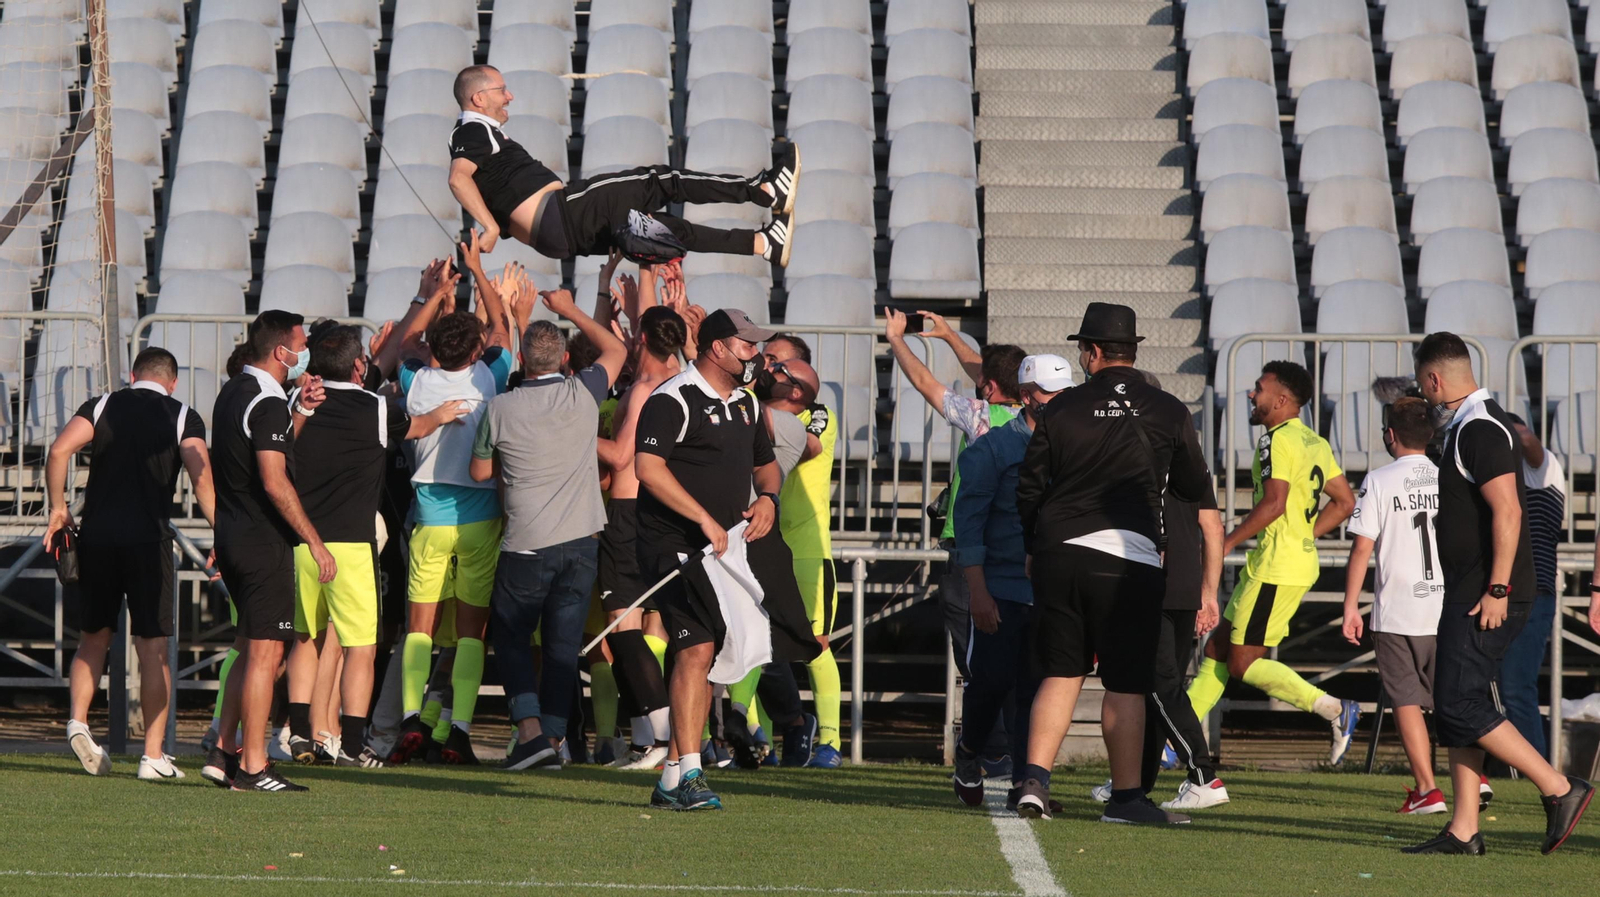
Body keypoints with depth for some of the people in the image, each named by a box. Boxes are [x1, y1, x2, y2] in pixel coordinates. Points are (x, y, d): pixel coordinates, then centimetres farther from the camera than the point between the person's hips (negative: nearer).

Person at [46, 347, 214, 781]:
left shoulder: (101, 406, 10)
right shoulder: (183, 417, 5)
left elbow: (59, 452, -6)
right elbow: (201, 474, -11)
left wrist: (58, 507, 3)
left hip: (96, 534, 2)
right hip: (149, 540, -2)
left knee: (93, 638, 18)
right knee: (153, 647, 1)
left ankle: (78, 721, -2)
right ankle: (153, 756, -1)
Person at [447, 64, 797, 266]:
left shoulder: (483, 135, 28)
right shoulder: (475, 132, -4)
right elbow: (458, 178, -23)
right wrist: (492, 226, -29)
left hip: (561, 237, 10)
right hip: (558, 213, -10)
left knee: (674, 229, 6)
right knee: (660, 181, -7)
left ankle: (765, 244, 5)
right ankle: (764, 190, -6)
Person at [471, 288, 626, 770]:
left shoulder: (501, 408, -6)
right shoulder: (582, 394, -3)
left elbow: (480, 471, 7)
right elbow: (616, 350, 17)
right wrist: (570, 310, 23)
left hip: (526, 545, -2)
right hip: (580, 540, 2)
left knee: (511, 637, 11)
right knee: (563, 643, 7)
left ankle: (531, 728, -5)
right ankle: (553, 735, 4)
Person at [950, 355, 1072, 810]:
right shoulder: (993, 448, -3)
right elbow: (969, 523, -6)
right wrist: (978, 593, -13)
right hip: (1000, 586, -4)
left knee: (1038, 689, -1)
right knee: (992, 679, -2)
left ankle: (1024, 783, 3)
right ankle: (969, 753, 26)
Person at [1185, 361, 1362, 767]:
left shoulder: (1279, 440, -14)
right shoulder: (1314, 443, 14)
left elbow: (1274, 503, -24)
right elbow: (1345, 502, 17)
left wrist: (1227, 542, -17)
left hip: (1276, 568, -10)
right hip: (1298, 561, 10)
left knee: (1243, 664, -6)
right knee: (1217, 647, 13)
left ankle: (1335, 710, -11)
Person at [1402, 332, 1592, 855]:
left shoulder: (1479, 429, -14)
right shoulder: (1467, 427, 18)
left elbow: (1508, 510, -22)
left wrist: (1497, 590, -24)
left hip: (1488, 597, -11)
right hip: (1469, 594, 11)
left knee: (1460, 706, -12)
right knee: (1455, 706, 8)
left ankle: (1560, 790, -8)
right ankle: (1464, 831, 9)